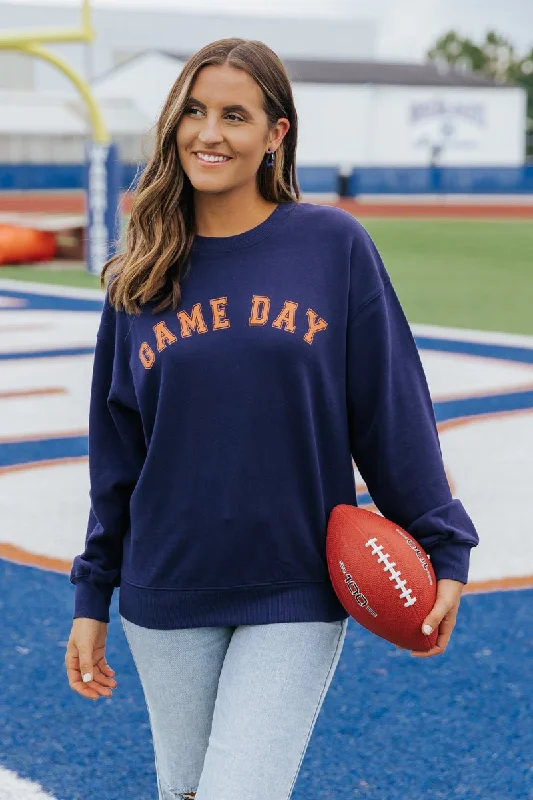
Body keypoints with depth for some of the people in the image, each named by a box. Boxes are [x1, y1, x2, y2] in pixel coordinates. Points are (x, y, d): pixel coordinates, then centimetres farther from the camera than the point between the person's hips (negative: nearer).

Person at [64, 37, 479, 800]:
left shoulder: (334, 245, -6)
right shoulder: (141, 278, 2)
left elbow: (395, 407, -3)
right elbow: (116, 453, 8)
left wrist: (444, 549, -5)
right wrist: (92, 599, 9)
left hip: (297, 596, -3)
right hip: (168, 599, 3)